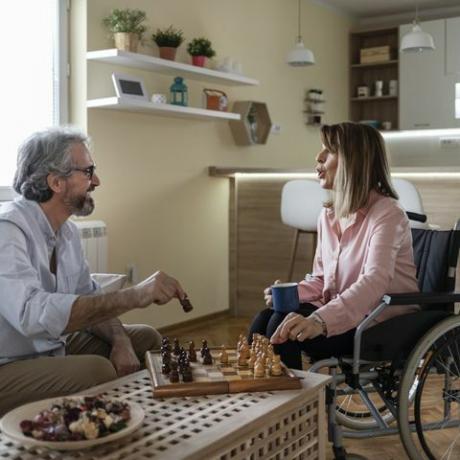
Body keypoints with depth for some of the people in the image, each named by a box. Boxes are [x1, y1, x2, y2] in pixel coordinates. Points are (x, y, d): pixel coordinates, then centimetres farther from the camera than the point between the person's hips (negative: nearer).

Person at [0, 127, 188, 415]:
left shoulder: (68, 231, 5)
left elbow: (89, 301, 9)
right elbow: (33, 313, -38)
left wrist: (120, 340, -11)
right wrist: (133, 296, -40)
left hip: (55, 348, 9)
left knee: (146, 339, 6)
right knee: (98, 370, -30)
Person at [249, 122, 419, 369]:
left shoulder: (387, 213, -16)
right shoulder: (328, 215, 9)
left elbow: (374, 282, -31)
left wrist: (320, 320, -45)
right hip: (343, 315, 7)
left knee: (282, 325, -24)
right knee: (262, 321, -16)